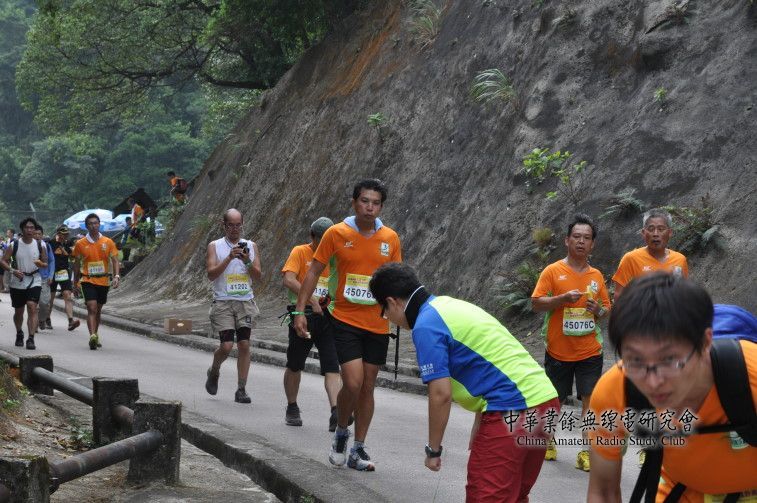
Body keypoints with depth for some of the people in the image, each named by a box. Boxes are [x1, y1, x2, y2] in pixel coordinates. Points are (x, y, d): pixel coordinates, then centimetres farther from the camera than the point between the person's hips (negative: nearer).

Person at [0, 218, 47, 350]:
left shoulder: (39, 245, 1)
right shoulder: (14, 245, -2)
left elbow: (46, 264, 10)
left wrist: (41, 264, -15)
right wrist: (12, 270, -19)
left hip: (34, 282, -1)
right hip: (17, 283, 1)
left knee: (32, 307, -18)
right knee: (18, 311, 13)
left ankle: (31, 339, -20)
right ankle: (19, 334, 38)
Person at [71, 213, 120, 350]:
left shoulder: (108, 242, 2)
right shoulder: (80, 244, 0)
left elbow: (114, 261, 3)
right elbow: (77, 264, 8)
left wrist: (116, 276, -13)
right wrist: (75, 284, 10)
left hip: (104, 281, 2)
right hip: (88, 281, -2)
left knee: (98, 310, 14)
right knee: (92, 308, -18)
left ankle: (95, 336, 28)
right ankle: (93, 336, -27)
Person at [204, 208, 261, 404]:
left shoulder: (251, 246, 10)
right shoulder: (215, 246, 3)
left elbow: (258, 276, 4)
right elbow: (211, 274, -8)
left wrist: (247, 261, -14)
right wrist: (229, 258, -18)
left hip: (246, 302, 2)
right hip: (223, 302, -2)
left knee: (244, 345, -4)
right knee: (226, 346, -10)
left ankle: (241, 390, 1)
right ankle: (214, 372, 21)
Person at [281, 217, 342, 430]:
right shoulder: (300, 253, -2)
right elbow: (289, 280, -16)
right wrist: (311, 300, -25)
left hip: (327, 316, 2)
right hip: (303, 314, -2)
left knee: (332, 368, -10)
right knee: (294, 366, 12)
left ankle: (336, 413, -19)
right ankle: (292, 409, 30)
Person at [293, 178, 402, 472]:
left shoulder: (390, 238, 2)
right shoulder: (337, 233, -6)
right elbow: (314, 271, 0)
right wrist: (300, 310, -5)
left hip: (377, 324, 3)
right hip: (345, 321, -3)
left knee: (368, 387, 8)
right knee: (353, 383, -14)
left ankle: (358, 450, 18)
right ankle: (341, 433, 13)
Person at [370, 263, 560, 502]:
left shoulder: (426, 325, -10)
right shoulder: (451, 305, 19)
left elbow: (441, 394, -14)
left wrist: (433, 450, -2)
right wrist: (478, 427, 27)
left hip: (514, 410, -10)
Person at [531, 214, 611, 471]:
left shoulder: (596, 276, 8)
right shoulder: (553, 271, -3)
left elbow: (607, 307, 16)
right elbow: (536, 303, -8)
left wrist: (599, 310, -7)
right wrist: (563, 298, -22)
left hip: (590, 351, 2)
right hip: (558, 350, -2)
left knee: (590, 398, -6)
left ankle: (586, 452, -2)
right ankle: (548, 442, 31)